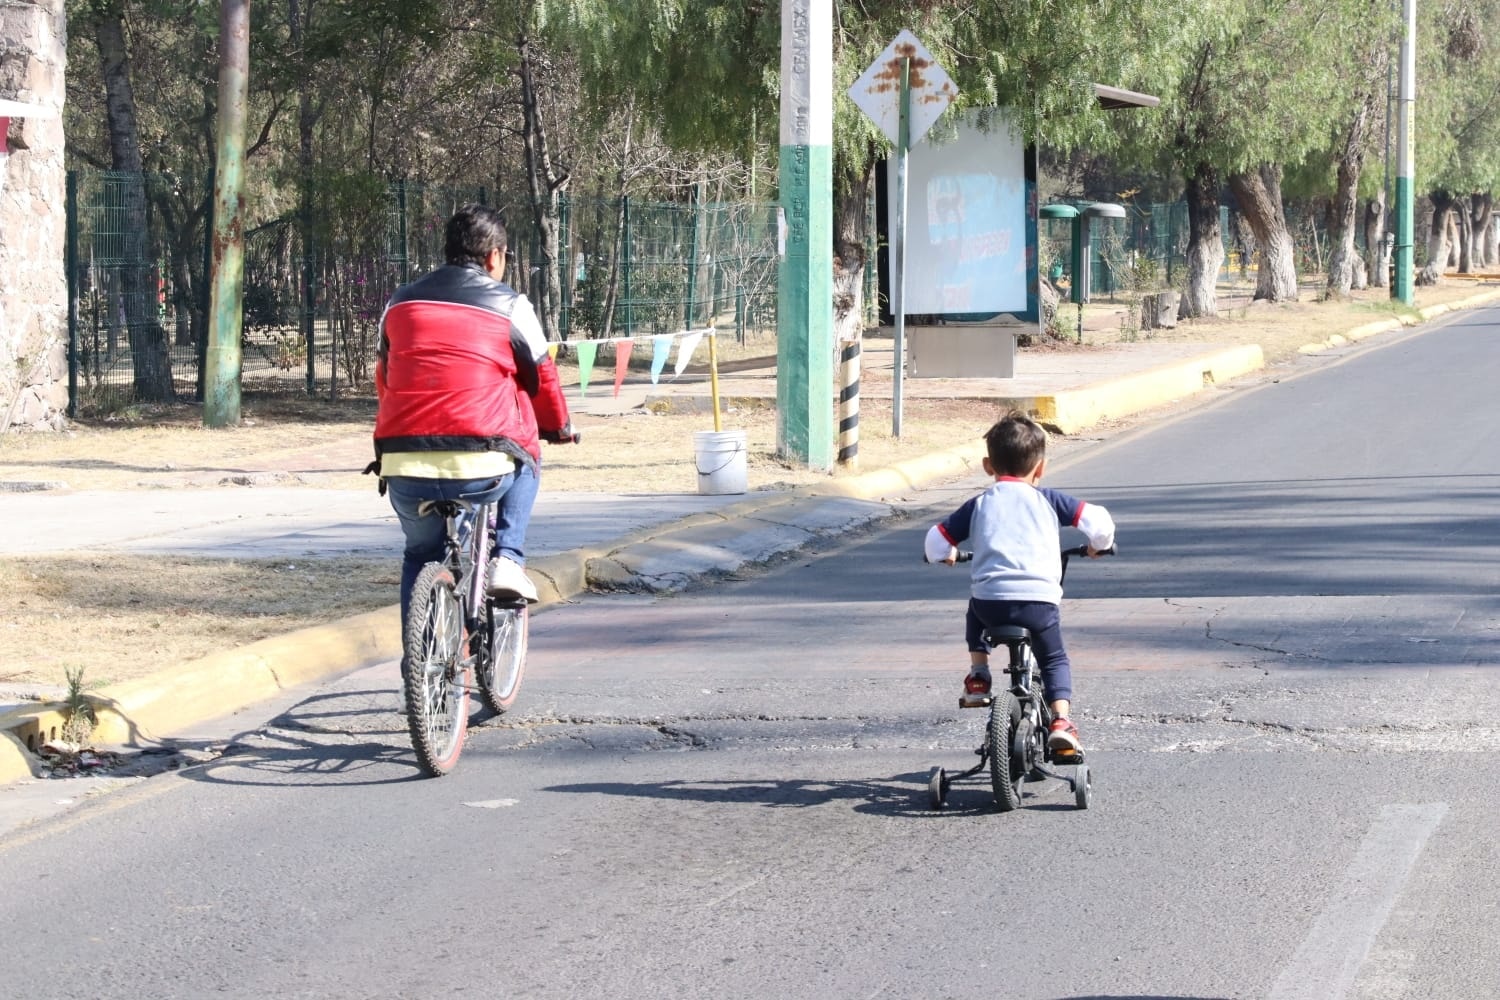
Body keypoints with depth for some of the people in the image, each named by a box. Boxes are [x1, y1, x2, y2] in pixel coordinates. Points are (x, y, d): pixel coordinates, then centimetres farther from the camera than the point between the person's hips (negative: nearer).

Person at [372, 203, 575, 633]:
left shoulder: (401, 303, 16)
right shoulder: (510, 306, 5)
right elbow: (542, 379, 14)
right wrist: (560, 427, 35)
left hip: (403, 469, 3)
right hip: (480, 469, -3)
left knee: (420, 556, 28)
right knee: (524, 459, 32)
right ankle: (507, 559, 14)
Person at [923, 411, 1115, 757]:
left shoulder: (979, 505, 14)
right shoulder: (1047, 500, 11)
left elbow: (936, 541, 14)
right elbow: (1097, 520, 4)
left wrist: (947, 555, 37)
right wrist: (1098, 545, 26)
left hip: (990, 600, 1)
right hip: (1040, 601, -1)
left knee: (975, 614, 37)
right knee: (1055, 660, 20)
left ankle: (978, 678, 26)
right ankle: (1061, 721, -1)